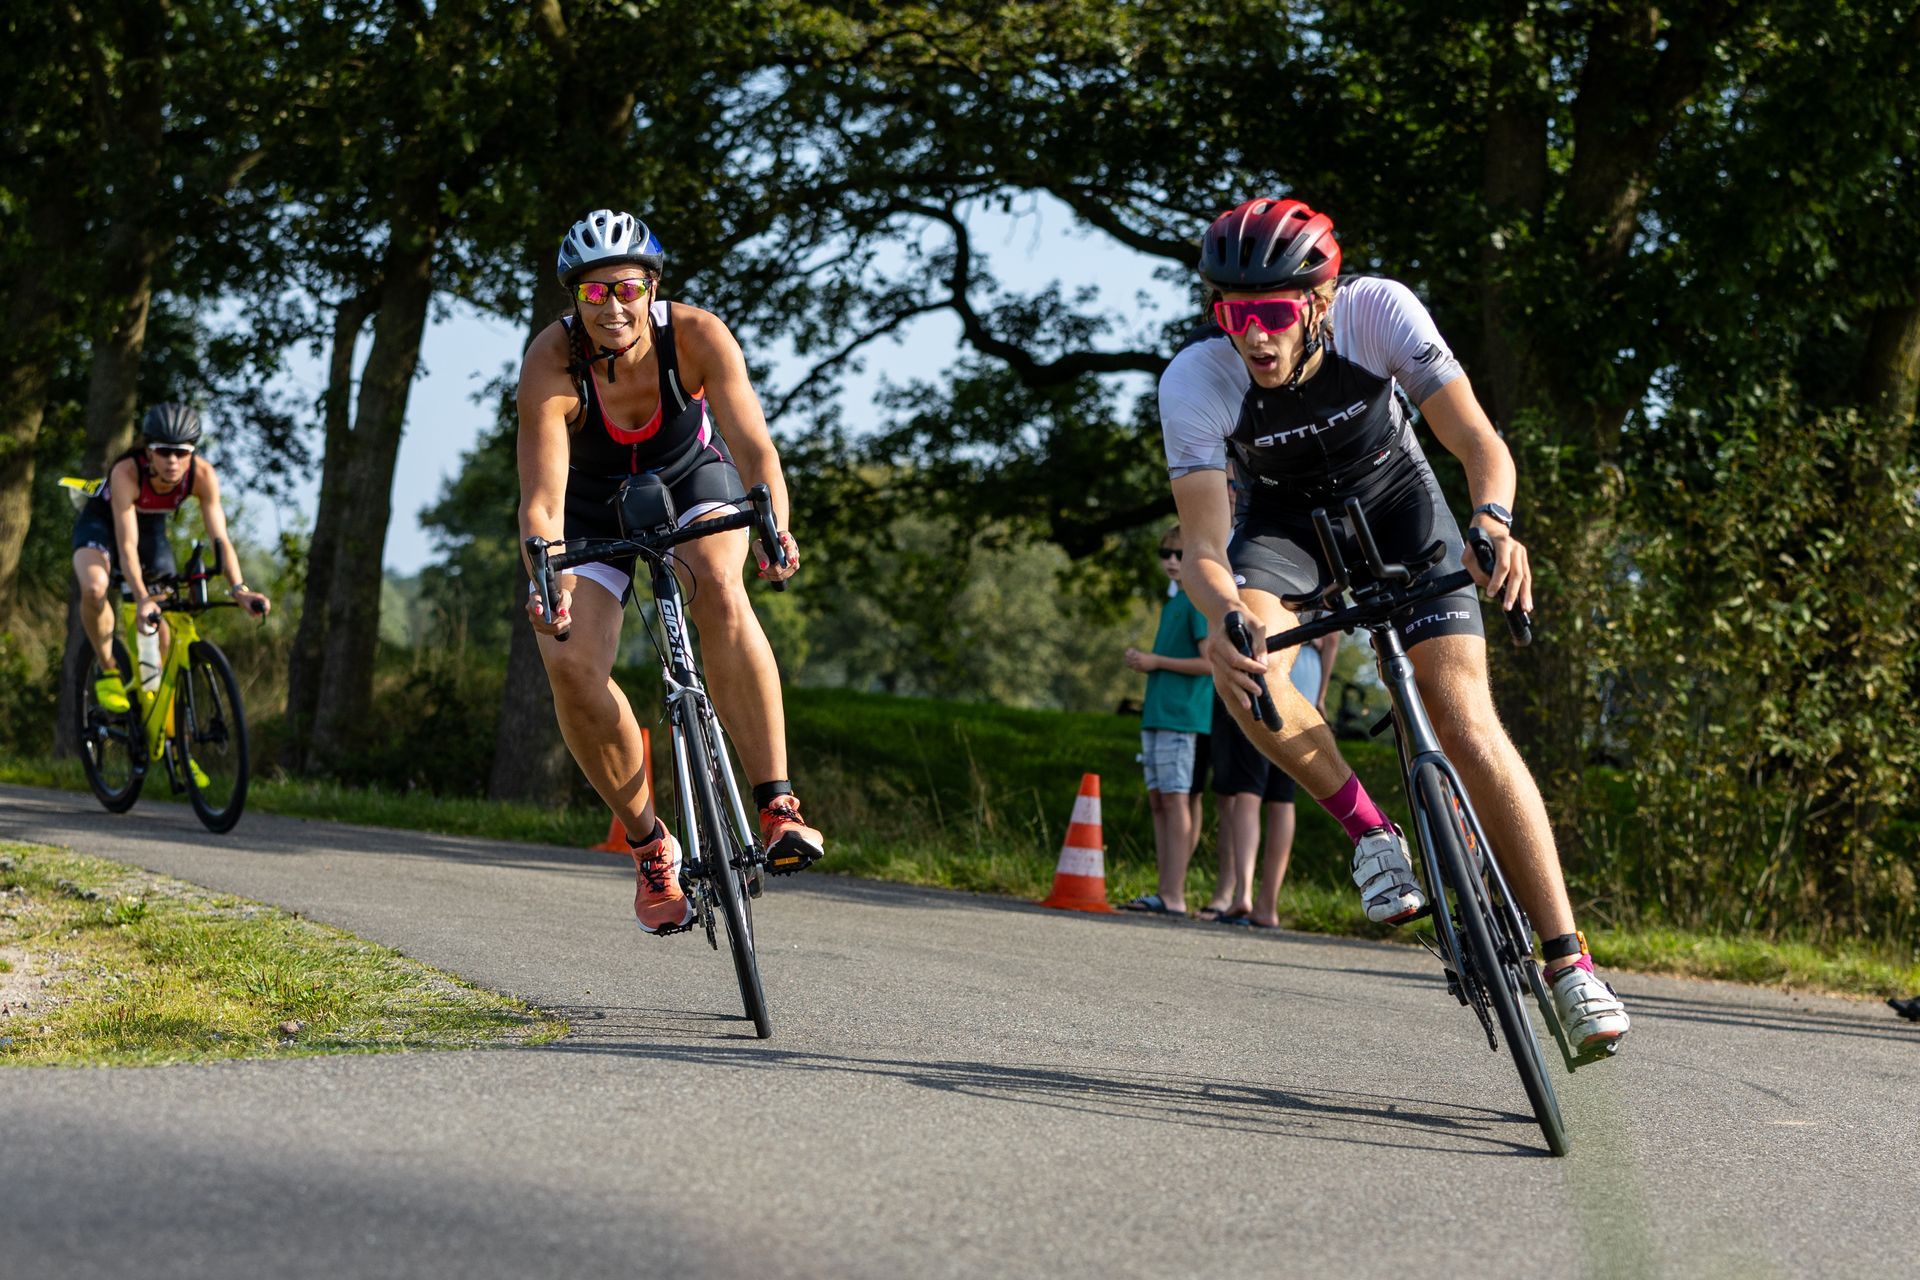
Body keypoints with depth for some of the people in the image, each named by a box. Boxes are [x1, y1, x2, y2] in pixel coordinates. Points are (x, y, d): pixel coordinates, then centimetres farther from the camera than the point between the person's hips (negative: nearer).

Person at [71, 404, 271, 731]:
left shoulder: (203, 476, -29)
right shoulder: (127, 472, -39)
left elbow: (219, 538, -29)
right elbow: (127, 545, -42)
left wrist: (239, 589, -45)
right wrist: (142, 599, -56)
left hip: (152, 528, 4)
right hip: (102, 523, -4)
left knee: (164, 630, 1)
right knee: (94, 588, -35)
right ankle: (108, 670, -12)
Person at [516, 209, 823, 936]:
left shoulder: (696, 336, -28)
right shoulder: (553, 365, -30)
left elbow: (755, 447, -34)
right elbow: (541, 499, -35)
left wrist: (775, 526, -55)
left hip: (693, 482, 0)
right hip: (593, 512, 0)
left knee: (719, 591, -34)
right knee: (570, 662, -22)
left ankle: (778, 807, -33)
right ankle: (651, 848, -3)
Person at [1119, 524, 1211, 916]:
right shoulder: (1171, 603, 20)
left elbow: (1211, 663, -16)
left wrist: (1157, 661, -12)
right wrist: (1143, 661, 11)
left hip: (1183, 716, -10)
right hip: (1157, 716, 10)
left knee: (1175, 799, -12)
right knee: (1158, 801, 7)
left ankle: (1174, 896, -14)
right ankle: (1166, 893, 8)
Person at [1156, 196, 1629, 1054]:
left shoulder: (1378, 312, -30)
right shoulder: (1195, 382, -29)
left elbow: (1479, 443, -32)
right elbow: (1204, 547, -33)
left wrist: (1494, 520, -55)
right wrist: (1226, 617, -55)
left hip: (1396, 501, -1)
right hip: (1289, 522, 1)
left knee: (1466, 723, -16)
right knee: (1247, 668, -32)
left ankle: (1568, 960, -13)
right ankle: (1369, 832, -9)